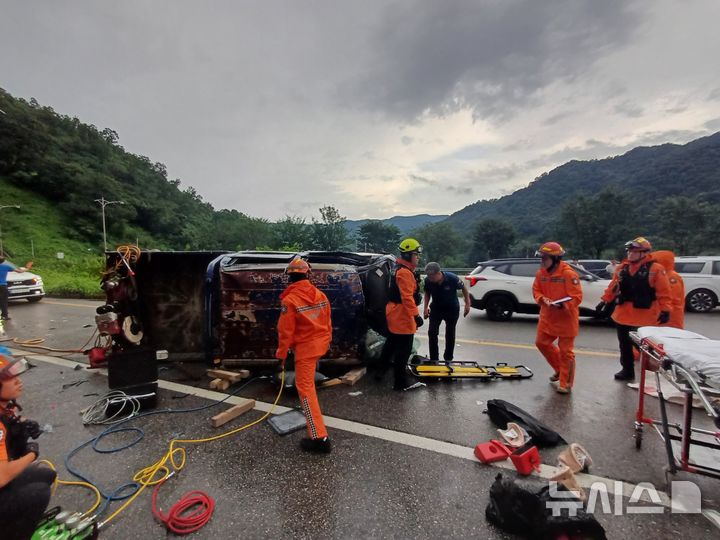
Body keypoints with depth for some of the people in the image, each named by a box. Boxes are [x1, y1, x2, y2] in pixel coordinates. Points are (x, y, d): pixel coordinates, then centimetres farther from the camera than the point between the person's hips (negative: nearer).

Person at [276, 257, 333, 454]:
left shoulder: (289, 300, -18)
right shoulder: (320, 295, -2)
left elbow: (285, 331, -15)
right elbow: (328, 321, 7)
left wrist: (281, 354, -2)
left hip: (305, 348, -7)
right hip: (320, 343, 7)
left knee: (305, 388, -3)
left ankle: (320, 438, -6)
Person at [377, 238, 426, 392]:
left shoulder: (398, 269, 14)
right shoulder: (405, 272, -20)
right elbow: (407, 297, -26)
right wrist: (416, 315, -25)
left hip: (394, 315, 11)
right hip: (402, 317, -11)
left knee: (391, 344, 23)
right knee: (404, 350, -1)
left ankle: (380, 370, 37)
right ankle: (401, 382, 8)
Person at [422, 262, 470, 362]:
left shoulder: (452, 278, -29)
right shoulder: (428, 280, -23)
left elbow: (464, 288, -9)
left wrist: (467, 304, -8)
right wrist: (425, 307, -9)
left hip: (452, 309, -1)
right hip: (436, 308, 1)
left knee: (450, 334, 9)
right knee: (432, 332, -7)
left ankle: (448, 359, 27)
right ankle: (433, 359, 5)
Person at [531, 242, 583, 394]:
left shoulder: (568, 273, -20)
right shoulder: (541, 273, 0)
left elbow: (577, 297, -20)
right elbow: (536, 290, 8)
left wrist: (562, 305, -35)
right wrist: (542, 299, -13)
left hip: (566, 318, -7)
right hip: (547, 317, 7)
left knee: (565, 351, 3)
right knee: (541, 342, 14)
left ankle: (565, 384, 19)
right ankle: (559, 369, 37)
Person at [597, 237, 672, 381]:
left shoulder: (656, 269, -9)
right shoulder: (622, 267, 7)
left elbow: (664, 292, -11)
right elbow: (613, 287, 14)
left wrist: (665, 310, -15)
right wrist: (604, 301, 15)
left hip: (644, 317, -6)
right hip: (623, 315, 6)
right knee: (624, 345, 15)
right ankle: (627, 370, 29)